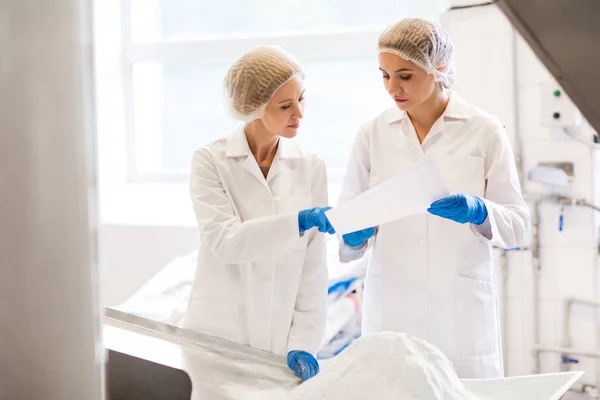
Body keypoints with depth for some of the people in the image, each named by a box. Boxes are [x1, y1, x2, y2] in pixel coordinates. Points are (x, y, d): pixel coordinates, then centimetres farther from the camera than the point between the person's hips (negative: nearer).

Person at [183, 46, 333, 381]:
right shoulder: (211, 161, -4)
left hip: (282, 339, 2)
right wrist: (298, 222, -27)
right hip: (219, 337, -2)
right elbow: (224, 240, -16)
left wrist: (304, 342, -8)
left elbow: (313, 265, -2)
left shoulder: (311, 167, 1)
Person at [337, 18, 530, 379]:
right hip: (391, 306, 1)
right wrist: (354, 234, -14)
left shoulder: (485, 131, 1)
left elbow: (518, 226, 1)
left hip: (462, 310, -1)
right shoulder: (372, 135, 6)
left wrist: (478, 211, -19)